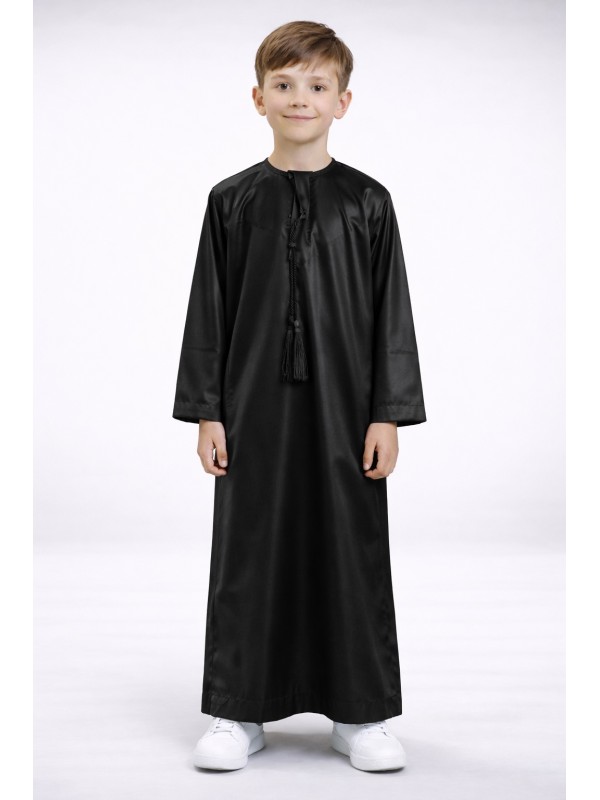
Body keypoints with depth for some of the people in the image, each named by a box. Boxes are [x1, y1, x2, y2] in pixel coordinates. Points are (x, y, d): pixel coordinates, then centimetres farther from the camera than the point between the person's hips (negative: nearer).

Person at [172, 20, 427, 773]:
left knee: (351, 551, 5)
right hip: (255, 407, 1)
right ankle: (239, 713, 19)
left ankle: (360, 714, 19)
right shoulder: (232, 200, 3)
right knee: (249, 552, 5)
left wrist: (388, 415, -4)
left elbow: (391, 313, 1)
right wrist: (205, 412, -1)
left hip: (343, 407, 0)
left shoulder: (367, 202, 2)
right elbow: (209, 310, 4)